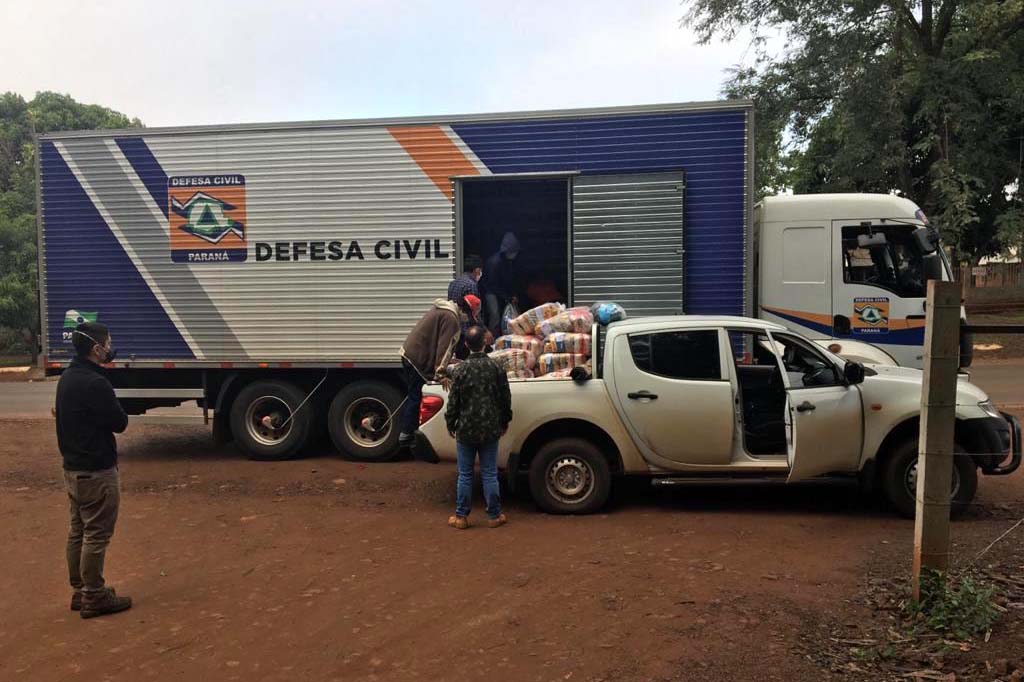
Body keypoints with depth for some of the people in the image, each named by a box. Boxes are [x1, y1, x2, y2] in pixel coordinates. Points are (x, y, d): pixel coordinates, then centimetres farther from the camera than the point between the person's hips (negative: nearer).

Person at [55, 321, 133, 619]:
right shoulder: (95, 383, -23)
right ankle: (93, 597, 8)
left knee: (78, 531, 16)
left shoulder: (67, 377, 7)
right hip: (96, 471, -10)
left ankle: (80, 591, 26)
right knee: (96, 535, 0)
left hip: (73, 468, 10)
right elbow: (120, 423, -15)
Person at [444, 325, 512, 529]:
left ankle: (461, 517, 14)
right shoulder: (496, 368, -5)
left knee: (465, 475, 8)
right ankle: (494, 516, 16)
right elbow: (505, 398, 2)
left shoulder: (460, 370, -11)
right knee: (489, 474, 9)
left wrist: (450, 425, 7)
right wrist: (505, 421, 16)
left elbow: (453, 401, -6)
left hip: (466, 430, -1)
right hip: (490, 430, 2)